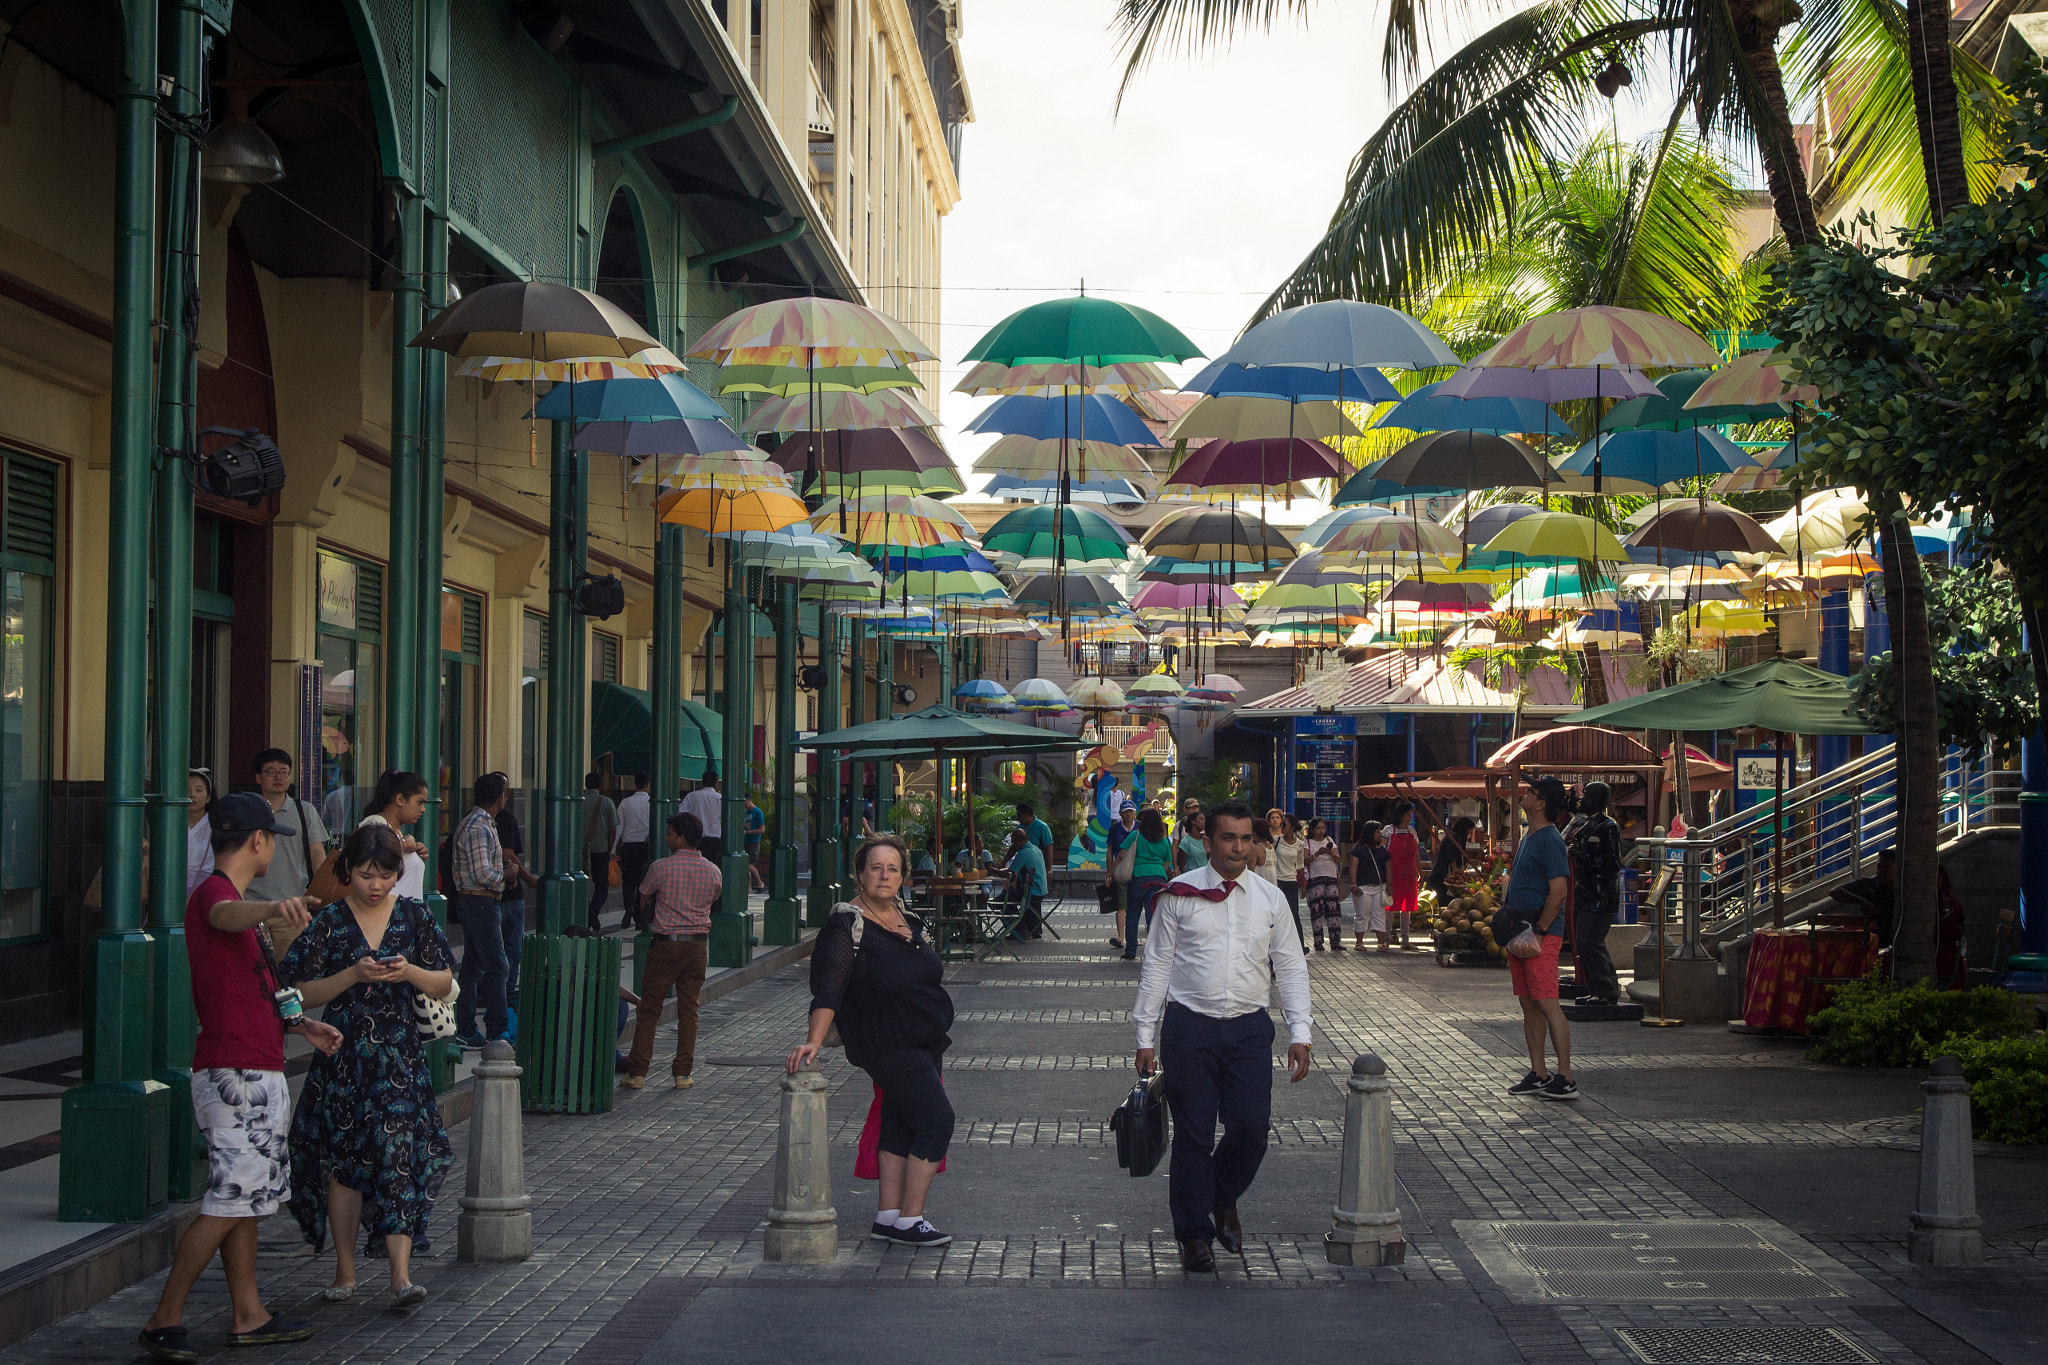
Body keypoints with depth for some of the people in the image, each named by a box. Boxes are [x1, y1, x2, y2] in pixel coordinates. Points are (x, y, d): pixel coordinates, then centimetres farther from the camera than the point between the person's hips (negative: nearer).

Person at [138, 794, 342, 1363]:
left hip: (254, 1073, 11)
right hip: (236, 1075, -11)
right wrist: (273, 907, -62)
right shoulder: (214, 891, -13)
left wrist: (300, 1025, 27)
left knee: (245, 1199, 13)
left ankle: (249, 1316, 19)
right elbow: (226, 915, -42)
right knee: (228, 1202, -11)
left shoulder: (225, 895, 21)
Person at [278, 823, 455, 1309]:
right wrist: (354, 974, -16)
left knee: (400, 1159, -11)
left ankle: (401, 1274, -14)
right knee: (343, 1162, 6)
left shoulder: (414, 916, 4)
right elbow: (305, 993, -2)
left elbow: (444, 986, 7)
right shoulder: (328, 921, 0)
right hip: (342, 1055, 0)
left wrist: (410, 972, -13)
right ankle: (345, 1271, 18)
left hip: (400, 1055, 0)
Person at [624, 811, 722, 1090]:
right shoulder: (714, 873, 2)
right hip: (698, 946, 3)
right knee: (689, 1010, 9)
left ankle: (637, 1073, 4)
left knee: (649, 1009, 4)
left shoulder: (661, 868, -10)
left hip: (665, 944, -3)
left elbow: (642, 898, 4)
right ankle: (683, 1074, 7)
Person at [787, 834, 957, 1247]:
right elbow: (828, 989, -23)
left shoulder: (907, 919, 9)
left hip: (924, 1042, 8)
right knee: (936, 1121, -10)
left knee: (901, 1127, 9)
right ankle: (908, 1221, -6)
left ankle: (888, 1218, 15)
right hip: (888, 1046, -8)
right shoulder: (845, 926, -16)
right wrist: (813, 1041, -34)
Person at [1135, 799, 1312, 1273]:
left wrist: (1299, 1033, 2)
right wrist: (1146, 1036, 1)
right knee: (1192, 1135, 1)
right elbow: (1157, 966, 4)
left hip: (1249, 1028, 2)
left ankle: (1224, 1200, 24)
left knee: (1251, 1129, -5)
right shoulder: (1179, 895, 1)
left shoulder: (1269, 899, 8)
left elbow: (1291, 967, 11)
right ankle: (1195, 1233, 14)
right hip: (1189, 1026, -2)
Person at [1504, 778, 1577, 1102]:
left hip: (1542, 935, -10)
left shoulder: (1550, 841, -14)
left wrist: (1538, 930, -19)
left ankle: (1566, 1080, -10)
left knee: (1548, 1004, -11)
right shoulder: (1529, 838, 16)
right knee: (1529, 1005, 11)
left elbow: (1558, 891, -20)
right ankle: (1538, 1074, 16)